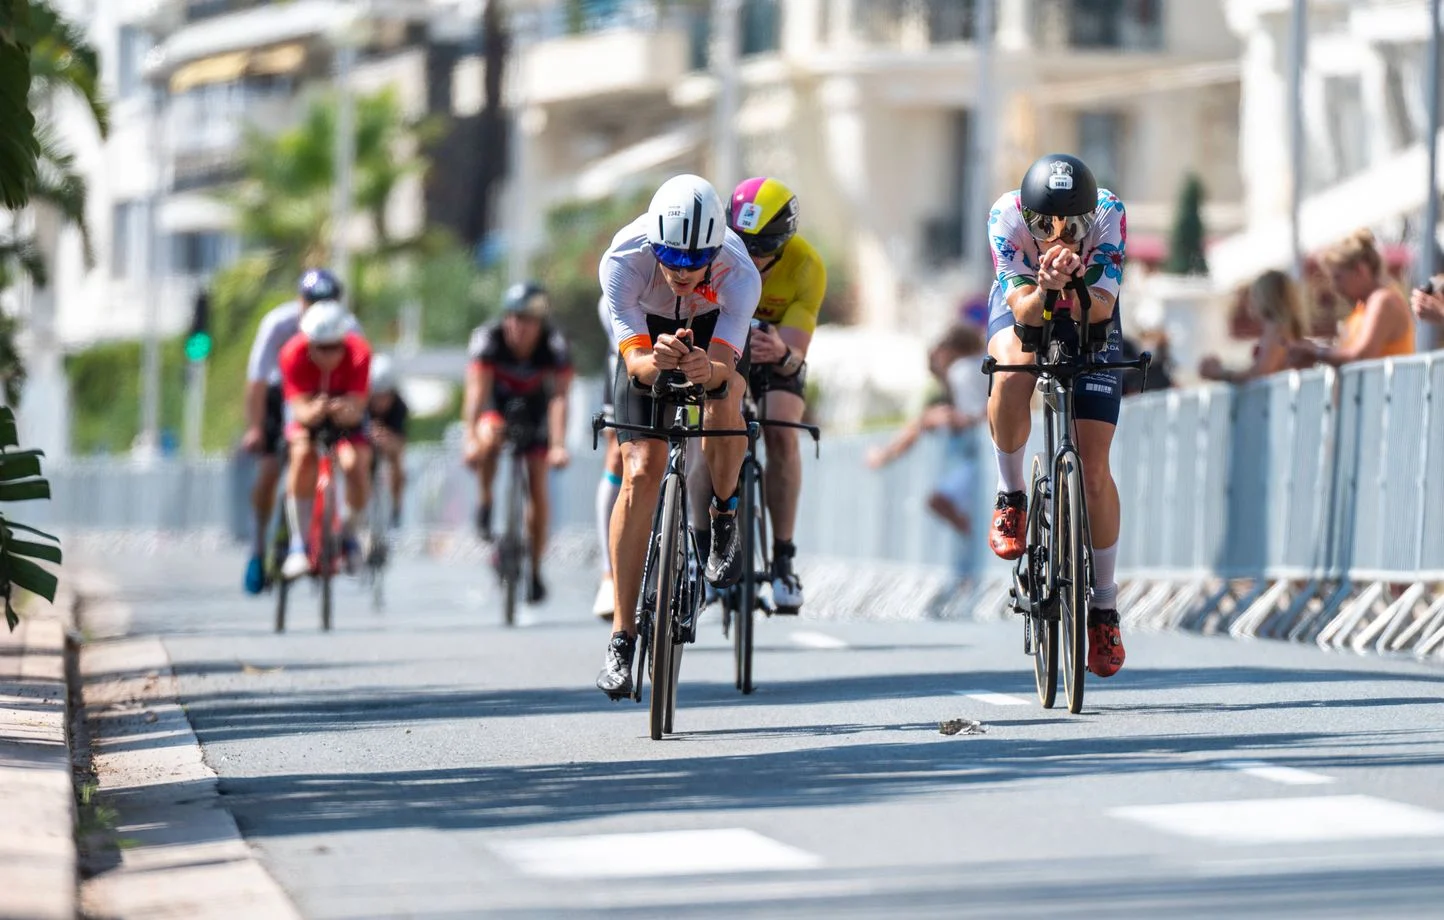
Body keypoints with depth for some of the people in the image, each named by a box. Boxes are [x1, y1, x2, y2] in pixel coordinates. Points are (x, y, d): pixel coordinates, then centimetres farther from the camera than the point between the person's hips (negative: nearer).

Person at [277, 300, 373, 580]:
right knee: (303, 454, -31)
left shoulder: (358, 352, -30)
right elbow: (301, 409, -32)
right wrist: (313, 412, -56)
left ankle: (349, 535, 2)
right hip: (308, 413, 0)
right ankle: (299, 545, -23)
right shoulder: (294, 354, -29)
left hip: (346, 415, 0)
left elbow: (357, 407, -34)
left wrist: (347, 411, -57)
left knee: (355, 463, -27)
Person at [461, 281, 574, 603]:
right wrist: (471, 439, -48)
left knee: (538, 490, -6)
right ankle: (485, 503, -11)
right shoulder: (488, 339, -30)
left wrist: (558, 445, -45)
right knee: (489, 438, -36)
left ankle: (535, 572, 7)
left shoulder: (555, 344, -29)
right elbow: (476, 391, -37)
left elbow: (559, 398, -35)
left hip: (534, 409, 1)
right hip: (497, 404, 0)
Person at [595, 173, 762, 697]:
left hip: (713, 330, 0)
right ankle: (622, 637, -11)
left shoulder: (738, 274, -36)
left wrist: (708, 371, -64)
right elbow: (634, 358, -37)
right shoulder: (622, 261, -36)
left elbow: (725, 367, -41)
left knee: (723, 404, -35)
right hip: (648, 331, 0)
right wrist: (654, 362, -60)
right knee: (641, 472, -15)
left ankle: (724, 517, -4)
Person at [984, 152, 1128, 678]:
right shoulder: (1006, 215, -32)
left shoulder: (1109, 213, -32)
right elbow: (1023, 307, -36)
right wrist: (1044, 287, -57)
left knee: (1094, 468, -7)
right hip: (1022, 310, 0)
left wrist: (1072, 286, -55)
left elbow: (1101, 308, -34)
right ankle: (1011, 496, -12)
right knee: (1010, 377, -38)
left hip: (1090, 323, 0)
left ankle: (1104, 606, 8)